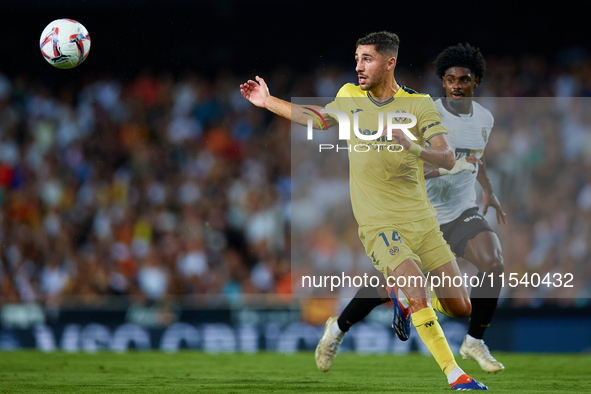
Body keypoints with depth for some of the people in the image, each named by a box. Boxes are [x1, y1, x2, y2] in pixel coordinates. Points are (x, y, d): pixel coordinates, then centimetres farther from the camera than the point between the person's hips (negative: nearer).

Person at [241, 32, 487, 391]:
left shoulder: (419, 104, -2)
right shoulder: (349, 97, 5)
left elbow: (448, 159, -13)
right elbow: (318, 118, 25)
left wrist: (414, 147, -31)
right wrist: (268, 101, 25)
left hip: (422, 219, 1)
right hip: (380, 224, -1)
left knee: (460, 307, 1)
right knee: (421, 298, -22)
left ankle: (404, 298, 30)